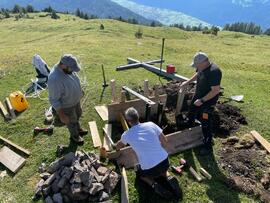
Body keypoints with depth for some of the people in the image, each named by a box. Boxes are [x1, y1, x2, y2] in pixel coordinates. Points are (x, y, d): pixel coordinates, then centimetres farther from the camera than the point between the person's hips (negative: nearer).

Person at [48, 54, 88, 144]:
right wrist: (62, 115, -24)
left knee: (78, 115, 30)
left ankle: (78, 129, 59)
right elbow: (54, 100, -29)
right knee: (72, 121, 18)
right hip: (66, 105, -7)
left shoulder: (68, 69, -14)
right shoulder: (54, 79, -39)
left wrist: (80, 91, 19)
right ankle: (75, 136, 47)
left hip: (75, 100, 8)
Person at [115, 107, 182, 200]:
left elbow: (119, 146, 23)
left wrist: (117, 147, 46)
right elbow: (164, 141, 7)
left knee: (140, 174, 32)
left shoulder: (126, 135, -1)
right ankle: (168, 178, 9)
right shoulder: (151, 124, -1)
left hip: (149, 169, -2)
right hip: (165, 161, 3)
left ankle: (154, 184, 5)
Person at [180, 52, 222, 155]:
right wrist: (187, 82, 14)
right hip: (198, 96, 8)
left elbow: (215, 91, -30)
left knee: (206, 124, 1)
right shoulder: (202, 67, -5)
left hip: (208, 101, -8)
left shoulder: (214, 72, -31)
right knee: (191, 113, 26)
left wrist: (202, 100, -27)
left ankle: (208, 146, 19)